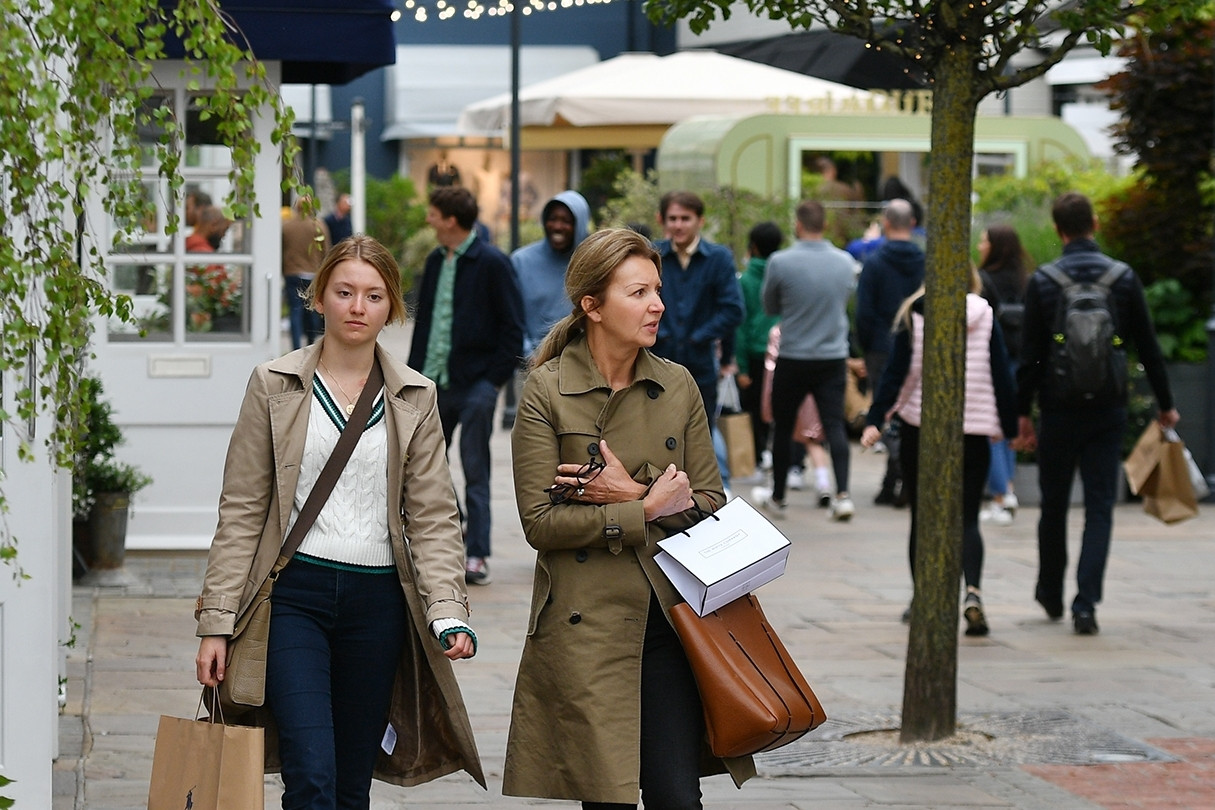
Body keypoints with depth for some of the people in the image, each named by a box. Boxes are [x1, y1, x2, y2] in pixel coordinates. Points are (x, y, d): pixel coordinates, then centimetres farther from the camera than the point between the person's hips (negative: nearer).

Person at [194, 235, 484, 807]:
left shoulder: (415, 398, 9)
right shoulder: (274, 385, 4)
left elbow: (432, 517, 5)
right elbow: (241, 511, 3)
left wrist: (447, 612, -9)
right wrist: (217, 622, -2)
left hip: (378, 602, 3)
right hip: (295, 593, -2)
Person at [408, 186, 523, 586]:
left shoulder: (491, 263, -9)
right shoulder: (436, 261, 12)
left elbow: (512, 325, -8)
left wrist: (494, 378, -12)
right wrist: (415, 373, 10)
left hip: (474, 383, -7)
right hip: (434, 383, 7)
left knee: (475, 472, -3)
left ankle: (477, 556, 0)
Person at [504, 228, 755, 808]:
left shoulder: (678, 386, 8)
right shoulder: (546, 391, -4)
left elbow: (710, 502, 6)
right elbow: (540, 522, -9)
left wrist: (631, 493, -9)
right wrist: (648, 509, -12)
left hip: (670, 620, 3)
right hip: (586, 625, -3)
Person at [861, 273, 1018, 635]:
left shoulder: (914, 316, -1)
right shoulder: (985, 317, 1)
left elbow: (897, 372, -7)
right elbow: (1002, 375, 1)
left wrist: (874, 421, -8)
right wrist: (1010, 426, 7)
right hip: (974, 430, 0)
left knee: (922, 516, 14)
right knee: (967, 519, 1)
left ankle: (921, 598, 18)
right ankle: (973, 591, -22)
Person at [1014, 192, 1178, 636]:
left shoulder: (1042, 282, -5)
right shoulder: (1124, 278, -1)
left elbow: (1029, 355, -5)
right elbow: (1148, 347, 3)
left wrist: (1023, 415, 1)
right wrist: (1165, 404, 13)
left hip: (1058, 410, 0)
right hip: (1108, 411, 0)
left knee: (1054, 504, 15)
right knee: (1100, 507, 2)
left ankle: (1050, 594, 28)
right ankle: (1085, 605, -9)